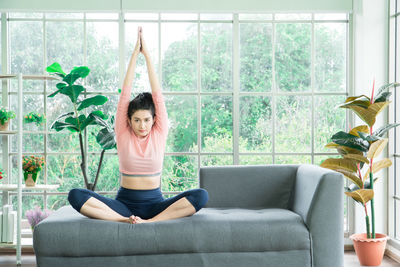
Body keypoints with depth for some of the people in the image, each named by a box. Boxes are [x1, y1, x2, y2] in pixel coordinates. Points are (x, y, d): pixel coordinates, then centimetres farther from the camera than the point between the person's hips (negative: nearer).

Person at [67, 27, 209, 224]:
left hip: (154, 204, 0)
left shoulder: (159, 133, 2)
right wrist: (135, 54, -4)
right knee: (75, 195, -23)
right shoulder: (123, 134, 2)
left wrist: (147, 54, -3)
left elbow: (157, 94, -3)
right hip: (124, 202, 0)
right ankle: (124, 219, -30)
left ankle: (150, 221, -29)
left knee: (201, 196, -27)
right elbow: (125, 94, -3)